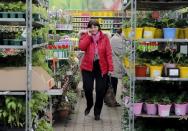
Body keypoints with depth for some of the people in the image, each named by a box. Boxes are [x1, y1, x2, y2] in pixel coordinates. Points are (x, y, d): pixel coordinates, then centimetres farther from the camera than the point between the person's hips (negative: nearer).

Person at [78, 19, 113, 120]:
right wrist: (88, 35, -14)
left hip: (101, 67, 0)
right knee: (87, 88, -7)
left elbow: (108, 53, -3)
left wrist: (110, 68, -8)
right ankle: (89, 105, 26)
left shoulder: (104, 38, 1)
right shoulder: (85, 36, 4)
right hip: (87, 67, 0)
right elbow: (81, 47, -16)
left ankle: (97, 112, 20)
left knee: (100, 90, 3)